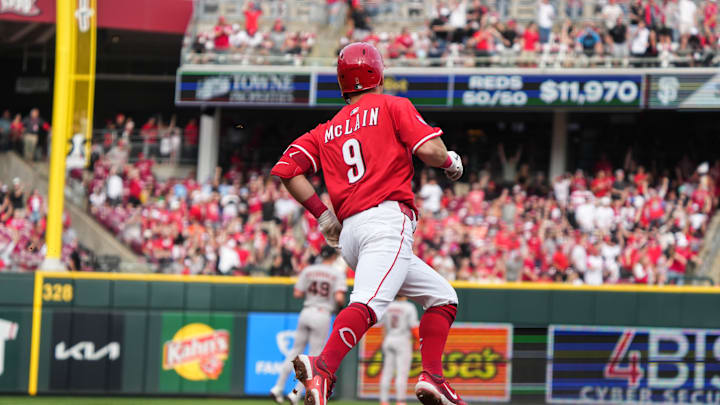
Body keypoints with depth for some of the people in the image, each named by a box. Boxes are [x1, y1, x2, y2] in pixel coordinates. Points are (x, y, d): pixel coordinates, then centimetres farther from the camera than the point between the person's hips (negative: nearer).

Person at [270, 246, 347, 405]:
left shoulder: (308, 270, 5)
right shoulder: (337, 274, -6)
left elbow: (297, 293, 3)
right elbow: (339, 298, -17)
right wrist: (341, 305, 5)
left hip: (306, 313, 4)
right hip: (323, 315, -4)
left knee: (295, 350, 15)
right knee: (314, 356, 3)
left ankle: (278, 388, 11)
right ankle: (296, 392, -4)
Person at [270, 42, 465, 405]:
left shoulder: (326, 130, 24)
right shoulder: (392, 106, 10)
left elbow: (285, 168, 12)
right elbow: (428, 149, -5)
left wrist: (321, 212, 16)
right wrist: (450, 161, 16)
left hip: (349, 232, 7)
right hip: (388, 219, -7)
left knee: (442, 296, 19)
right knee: (369, 303, -27)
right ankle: (323, 368, -49)